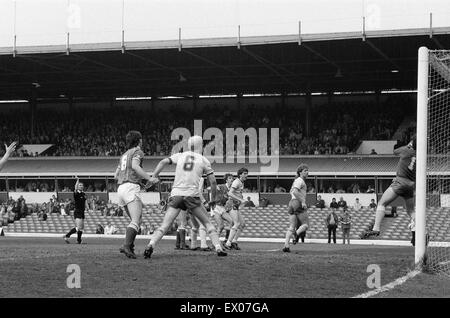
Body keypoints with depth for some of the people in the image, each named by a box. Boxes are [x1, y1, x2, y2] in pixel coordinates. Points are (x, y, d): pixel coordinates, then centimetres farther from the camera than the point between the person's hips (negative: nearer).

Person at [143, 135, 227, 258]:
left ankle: (150, 245, -21)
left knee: (164, 226, -1)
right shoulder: (204, 160, 11)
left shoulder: (180, 156, 16)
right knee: (207, 223, 13)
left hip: (176, 194, 1)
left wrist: (153, 177, -2)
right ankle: (218, 248, 4)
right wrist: (213, 199, 20)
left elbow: (163, 162, 1)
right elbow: (213, 181, 9)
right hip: (192, 195, -1)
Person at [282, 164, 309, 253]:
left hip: (291, 204, 8)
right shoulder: (300, 180, -6)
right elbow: (294, 192, -20)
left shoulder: (296, 180, 24)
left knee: (291, 227, 1)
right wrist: (302, 202, -22)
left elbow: (291, 192, 36)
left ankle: (286, 245, -14)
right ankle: (296, 233, -29)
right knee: (306, 225, -1)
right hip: (299, 205, -8)